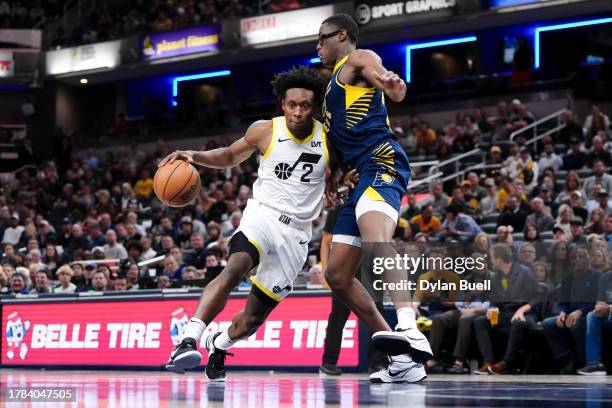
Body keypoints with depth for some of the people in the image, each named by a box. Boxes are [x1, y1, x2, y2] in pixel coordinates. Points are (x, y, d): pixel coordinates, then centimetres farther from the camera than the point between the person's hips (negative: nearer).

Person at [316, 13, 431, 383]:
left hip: (383, 162, -10)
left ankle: (410, 331, -58)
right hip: (364, 176, 10)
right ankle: (403, 360, 4)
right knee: (338, 274, 7)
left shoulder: (359, 59, 6)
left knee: (375, 239, -37)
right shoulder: (336, 81, 32)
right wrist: (333, 175, 23)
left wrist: (393, 84, -38)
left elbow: (397, 93, -15)